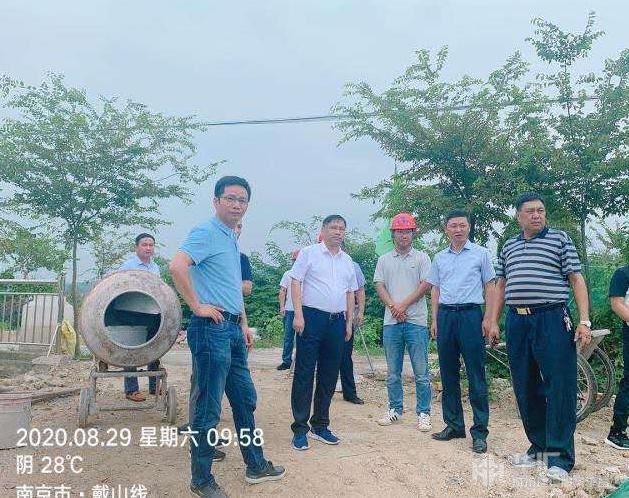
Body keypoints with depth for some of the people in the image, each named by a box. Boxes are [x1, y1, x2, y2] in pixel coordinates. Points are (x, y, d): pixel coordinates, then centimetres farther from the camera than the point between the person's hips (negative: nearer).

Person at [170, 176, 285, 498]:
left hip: (233, 330, 10)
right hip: (212, 329, -9)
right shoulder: (206, 233, -11)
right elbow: (177, 266, -28)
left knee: (245, 400, 17)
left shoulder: (232, 239, 17)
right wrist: (198, 307, -21)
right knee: (207, 408, 2)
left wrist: (244, 325, 21)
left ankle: (256, 466, 32)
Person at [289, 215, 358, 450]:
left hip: (337, 321, 6)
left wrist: (349, 322, 15)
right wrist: (298, 315, -14)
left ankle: (320, 426, 23)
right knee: (304, 374, -2)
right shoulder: (309, 253, 0)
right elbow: (295, 283, -6)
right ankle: (300, 428, 7)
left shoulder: (347, 260, 15)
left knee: (329, 376, 10)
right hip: (312, 318, -5)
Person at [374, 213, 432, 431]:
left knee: (421, 372, 1)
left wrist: (404, 305, -12)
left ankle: (423, 413, 12)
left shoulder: (422, 258, 4)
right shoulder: (384, 260, 12)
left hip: (416, 321, -3)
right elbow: (379, 286, 5)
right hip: (391, 322, 3)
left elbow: (425, 285, -5)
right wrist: (393, 306, -10)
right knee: (393, 372, 11)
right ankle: (395, 409, 23)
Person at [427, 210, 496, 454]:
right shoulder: (439, 257, 14)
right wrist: (434, 321, 10)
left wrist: (489, 320, -6)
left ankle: (479, 431, 4)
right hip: (445, 316, 4)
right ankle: (453, 425, 20)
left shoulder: (481, 253, 4)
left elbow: (489, 287, 3)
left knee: (476, 376, -3)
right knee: (448, 374, 9)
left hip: (470, 315, -4)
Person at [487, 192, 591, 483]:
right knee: (526, 390, 10)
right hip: (517, 322, 5)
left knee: (560, 390, -4)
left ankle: (559, 457, 5)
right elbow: (501, 285, 19)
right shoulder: (508, 247, 16)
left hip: (552, 320, -4)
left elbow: (576, 279, -1)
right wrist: (494, 321, 12)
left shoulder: (560, 239, 4)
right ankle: (538, 447, 23)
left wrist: (584, 321, -9)